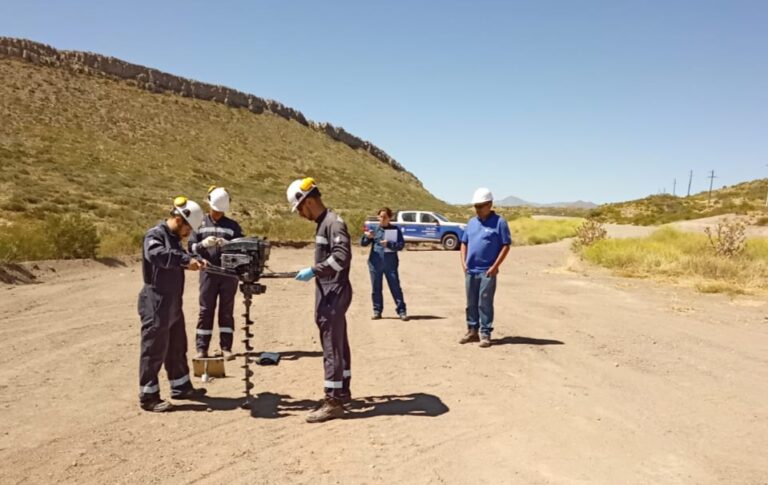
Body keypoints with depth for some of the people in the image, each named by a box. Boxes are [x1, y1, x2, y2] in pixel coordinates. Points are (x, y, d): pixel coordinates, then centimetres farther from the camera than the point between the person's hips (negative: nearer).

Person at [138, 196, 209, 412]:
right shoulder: (154, 235, -15)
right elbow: (156, 254, -36)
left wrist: (195, 261, 3)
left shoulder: (174, 238, 13)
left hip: (172, 304, 9)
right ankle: (148, 396, 9)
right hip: (156, 304, -9)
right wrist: (186, 259, -41)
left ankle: (181, 387, 30)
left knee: (177, 348, 18)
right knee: (154, 350, -1)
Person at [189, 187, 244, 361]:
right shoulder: (200, 224, 8)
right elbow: (191, 247, 4)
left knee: (227, 310, 4)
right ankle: (201, 348, 10)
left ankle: (226, 347, 9)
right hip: (208, 273, 0)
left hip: (229, 273, 0)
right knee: (206, 310, 3)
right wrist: (203, 244, -17)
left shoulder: (233, 226, 7)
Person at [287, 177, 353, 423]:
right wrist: (315, 273, 20)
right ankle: (342, 391, 27)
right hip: (328, 292, 10)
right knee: (338, 343, 16)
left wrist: (313, 270, -25)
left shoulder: (333, 223, -16)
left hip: (334, 293, -10)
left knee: (331, 346, -6)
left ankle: (333, 401, -1)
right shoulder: (323, 223, 14)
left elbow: (342, 257, -27)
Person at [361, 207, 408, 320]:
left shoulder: (395, 230, 4)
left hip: (390, 264, -2)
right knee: (376, 288, 7)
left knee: (395, 287, -2)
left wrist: (389, 243, -19)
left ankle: (401, 311, 2)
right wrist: (367, 236, -19)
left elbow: (401, 244, -2)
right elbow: (363, 243, 3)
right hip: (375, 263, 2)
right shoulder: (375, 229, 7)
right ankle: (377, 311, 17)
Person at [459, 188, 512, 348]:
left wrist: (495, 266, -13)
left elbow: (506, 245, -7)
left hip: (487, 271, -5)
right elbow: (464, 243, 18)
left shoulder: (499, 222, -5)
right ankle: (472, 331, 22)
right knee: (471, 303, 11)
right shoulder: (471, 222, 12)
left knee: (485, 303, -3)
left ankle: (485, 334, 6)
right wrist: (463, 261, 4)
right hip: (470, 271, 6)